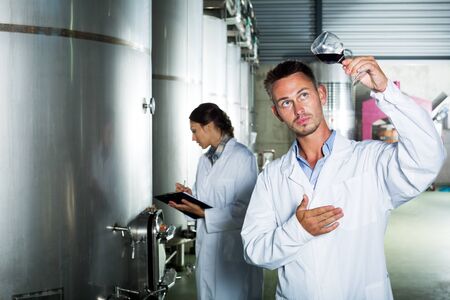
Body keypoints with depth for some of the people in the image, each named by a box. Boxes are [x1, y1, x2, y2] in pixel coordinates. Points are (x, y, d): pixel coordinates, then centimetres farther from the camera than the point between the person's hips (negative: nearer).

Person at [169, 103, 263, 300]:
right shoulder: (204, 160, 13)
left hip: (231, 248, -7)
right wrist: (191, 196, -1)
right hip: (206, 247, 7)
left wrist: (204, 213, -20)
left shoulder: (242, 157, -11)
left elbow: (245, 209, -16)